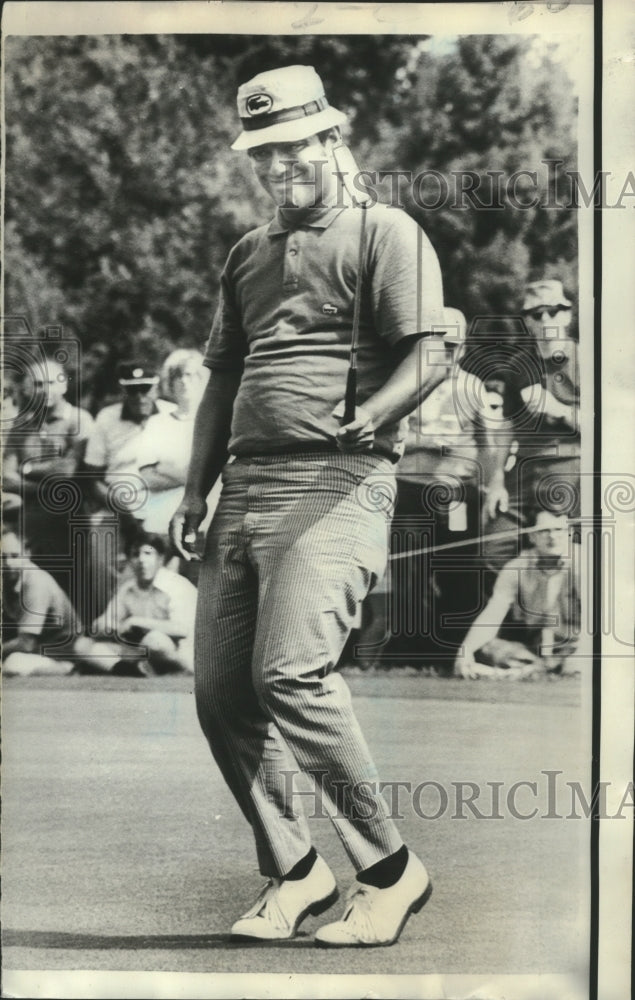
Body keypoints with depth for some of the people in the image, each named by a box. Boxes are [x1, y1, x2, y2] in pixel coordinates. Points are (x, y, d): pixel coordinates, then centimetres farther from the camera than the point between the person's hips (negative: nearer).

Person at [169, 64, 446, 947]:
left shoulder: (386, 234, 3)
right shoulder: (247, 256, 24)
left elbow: (427, 360, -8)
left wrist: (366, 418, -25)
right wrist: (195, 490, 16)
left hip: (338, 484, -7)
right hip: (246, 488, 7)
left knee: (290, 670, -21)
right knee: (221, 691, 2)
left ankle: (391, 869, -4)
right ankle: (293, 872, 18)